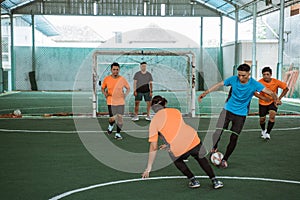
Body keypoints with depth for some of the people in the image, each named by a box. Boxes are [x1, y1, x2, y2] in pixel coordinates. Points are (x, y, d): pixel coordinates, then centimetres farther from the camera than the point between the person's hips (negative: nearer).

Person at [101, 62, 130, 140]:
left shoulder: (122, 79, -3)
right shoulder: (107, 79, -4)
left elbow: (128, 88, 10)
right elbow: (102, 88, 10)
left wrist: (126, 94, -8)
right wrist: (105, 93, -9)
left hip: (121, 102, 1)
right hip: (111, 102, -1)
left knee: (120, 118, -1)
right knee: (112, 118, -3)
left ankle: (118, 133, 15)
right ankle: (110, 125, 33)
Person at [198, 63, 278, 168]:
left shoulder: (254, 84, -15)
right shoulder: (233, 79, -10)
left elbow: (269, 92, -21)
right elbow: (219, 85, 0)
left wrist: (275, 98, -42)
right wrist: (205, 93, 0)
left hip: (241, 114, -1)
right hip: (227, 110, 1)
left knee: (234, 138, -1)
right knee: (218, 132, -11)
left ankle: (225, 159, 19)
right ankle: (214, 148, 21)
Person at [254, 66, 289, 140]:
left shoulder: (276, 82, -19)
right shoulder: (260, 82, -22)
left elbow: (286, 88, -6)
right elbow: (254, 92, -23)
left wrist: (279, 99, -12)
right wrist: (264, 98, -35)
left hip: (273, 102, 0)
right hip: (262, 103, 0)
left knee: (272, 116, -22)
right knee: (262, 119, 6)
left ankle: (268, 133, -7)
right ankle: (263, 130, 39)